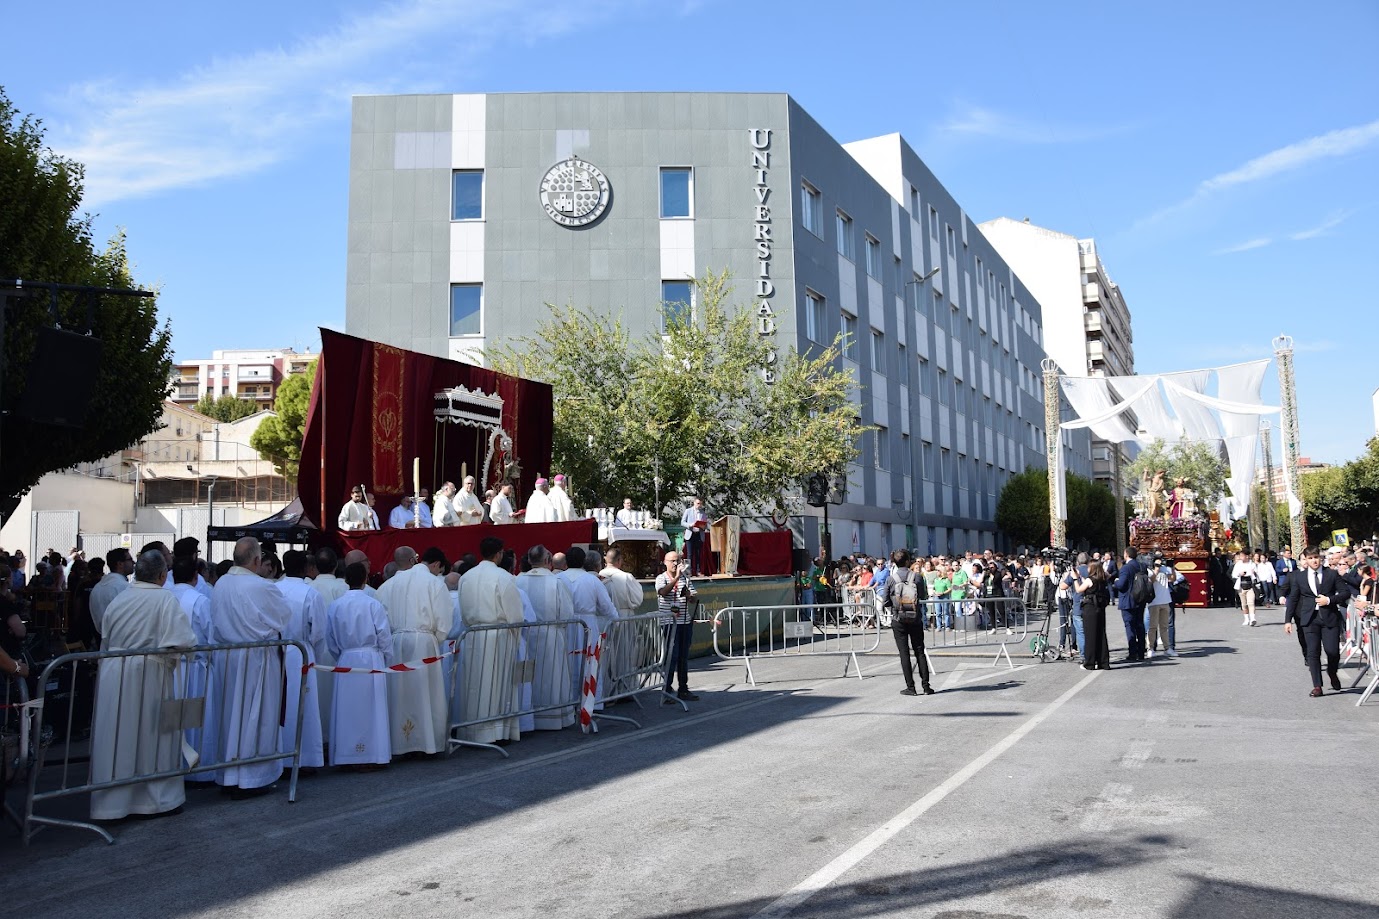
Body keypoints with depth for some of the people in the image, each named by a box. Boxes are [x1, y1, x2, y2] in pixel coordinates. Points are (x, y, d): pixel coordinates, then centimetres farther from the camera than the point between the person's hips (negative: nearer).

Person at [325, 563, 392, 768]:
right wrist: (385, 658, 9)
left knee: (346, 709, 9)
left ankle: (346, 756, 13)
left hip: (345, 661, 3)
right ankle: (371, 755, 5)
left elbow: (330, 640, 8)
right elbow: (384, 636, -6)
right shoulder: (373, 605, -9)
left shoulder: (334, 606, 1)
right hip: (371, 659, -3)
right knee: (371, 707, 3)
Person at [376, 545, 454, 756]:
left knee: (399, 693, 9)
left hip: (394, 643, 3)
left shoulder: (386, 587, 6)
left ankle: (400, 742, 14)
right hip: (423, 642, -3)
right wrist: (438, 638, 9)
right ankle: (428, 741, 7)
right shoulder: (433, 582, -2)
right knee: (426, 693, 4)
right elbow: (444, 617, -4)